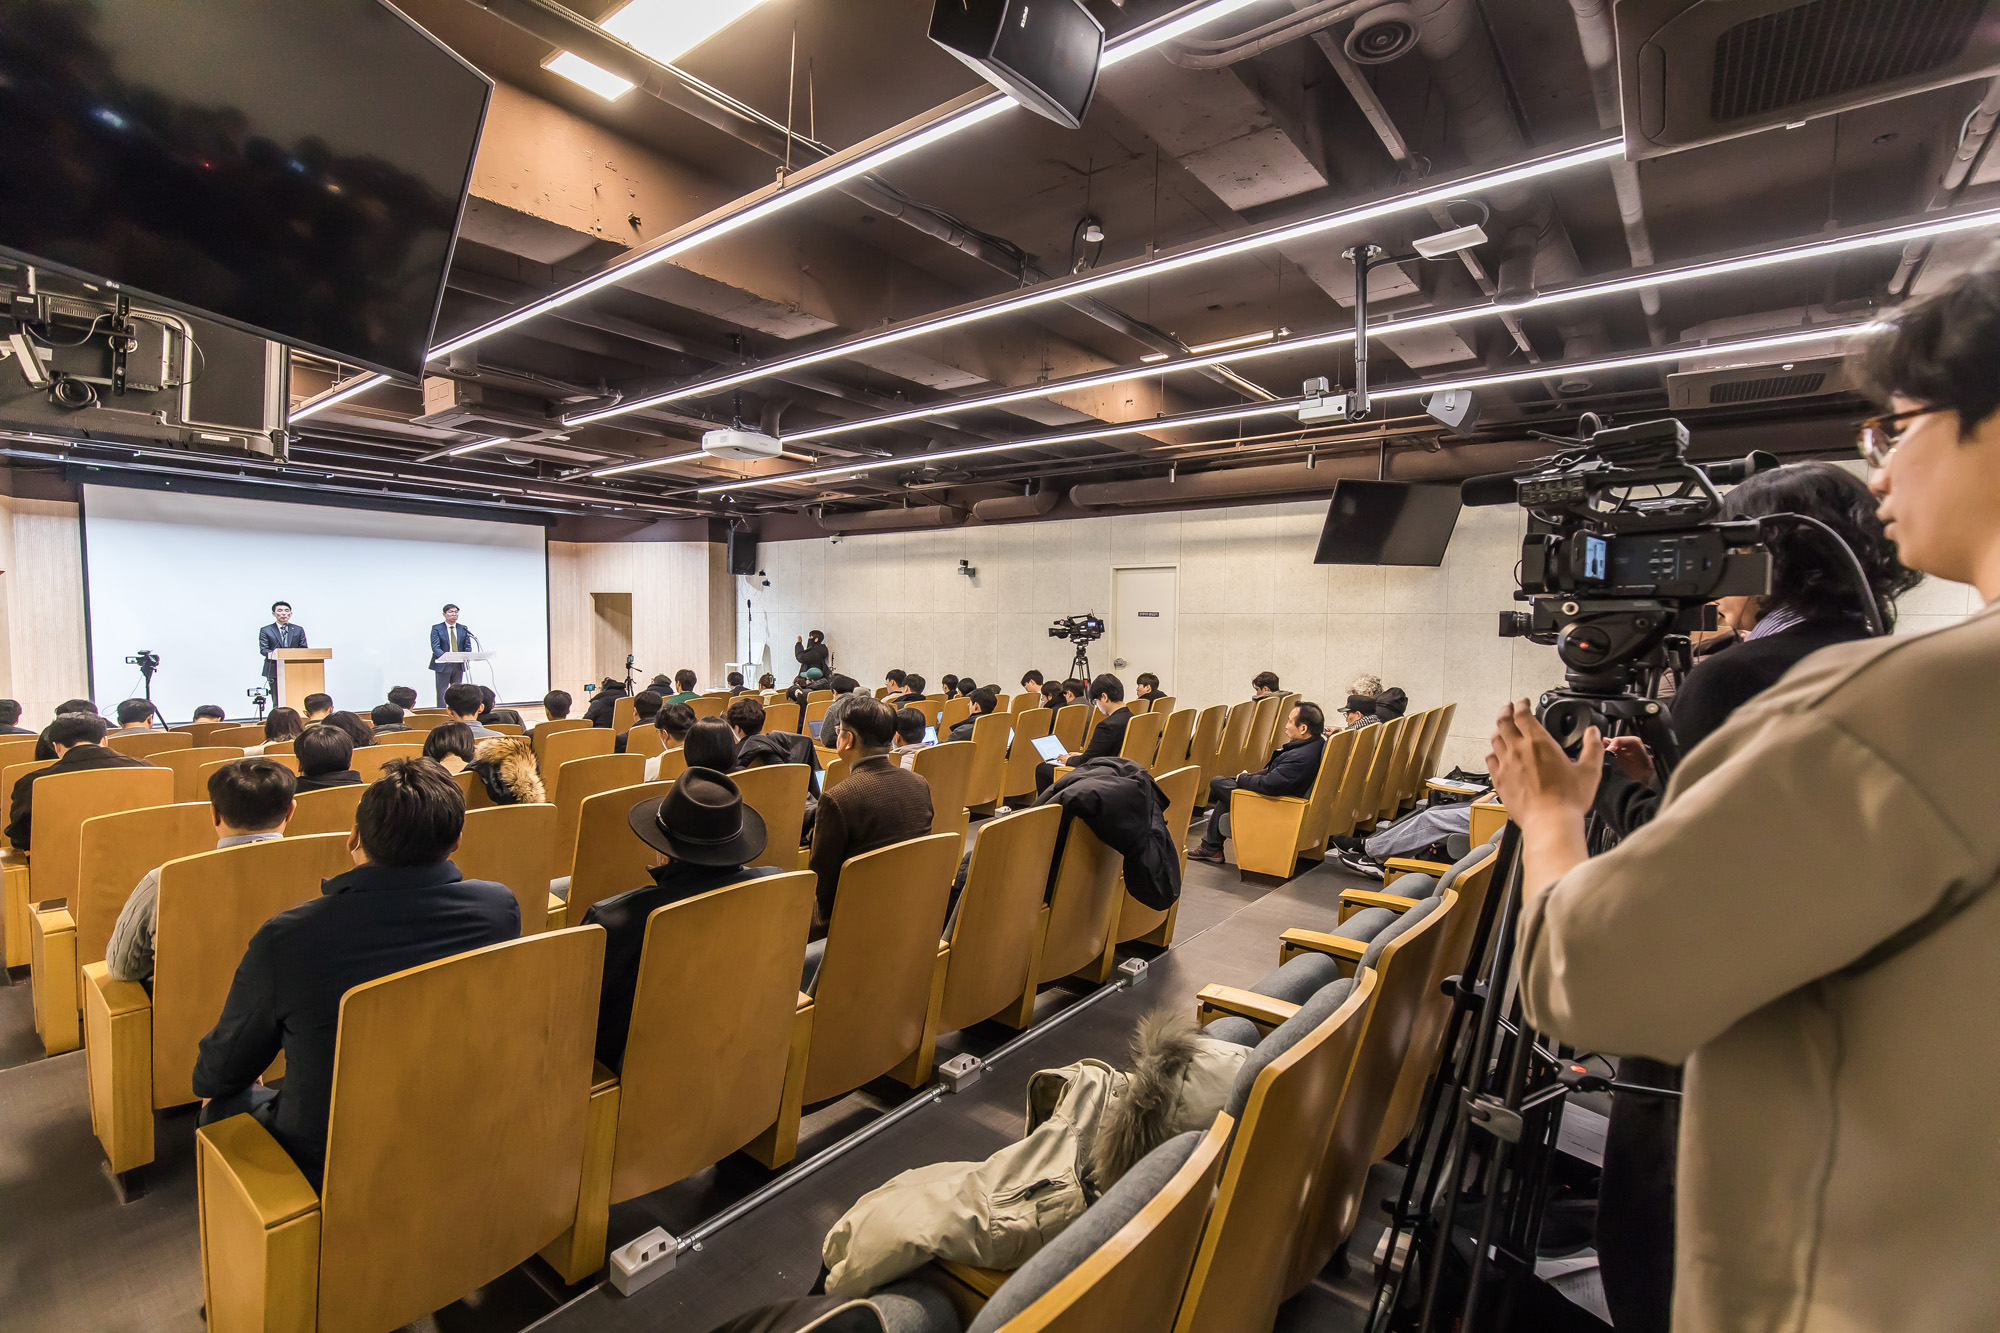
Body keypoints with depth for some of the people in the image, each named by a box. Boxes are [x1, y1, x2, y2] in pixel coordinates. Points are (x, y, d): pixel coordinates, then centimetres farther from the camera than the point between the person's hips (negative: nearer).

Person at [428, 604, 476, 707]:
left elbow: (468, 646, 7)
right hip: (442, 665, -4)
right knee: (442, 693, -2)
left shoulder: (463, 629, 10)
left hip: (459, 665, 4)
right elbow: (435, 647, -10)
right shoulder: (436, 628, -1)